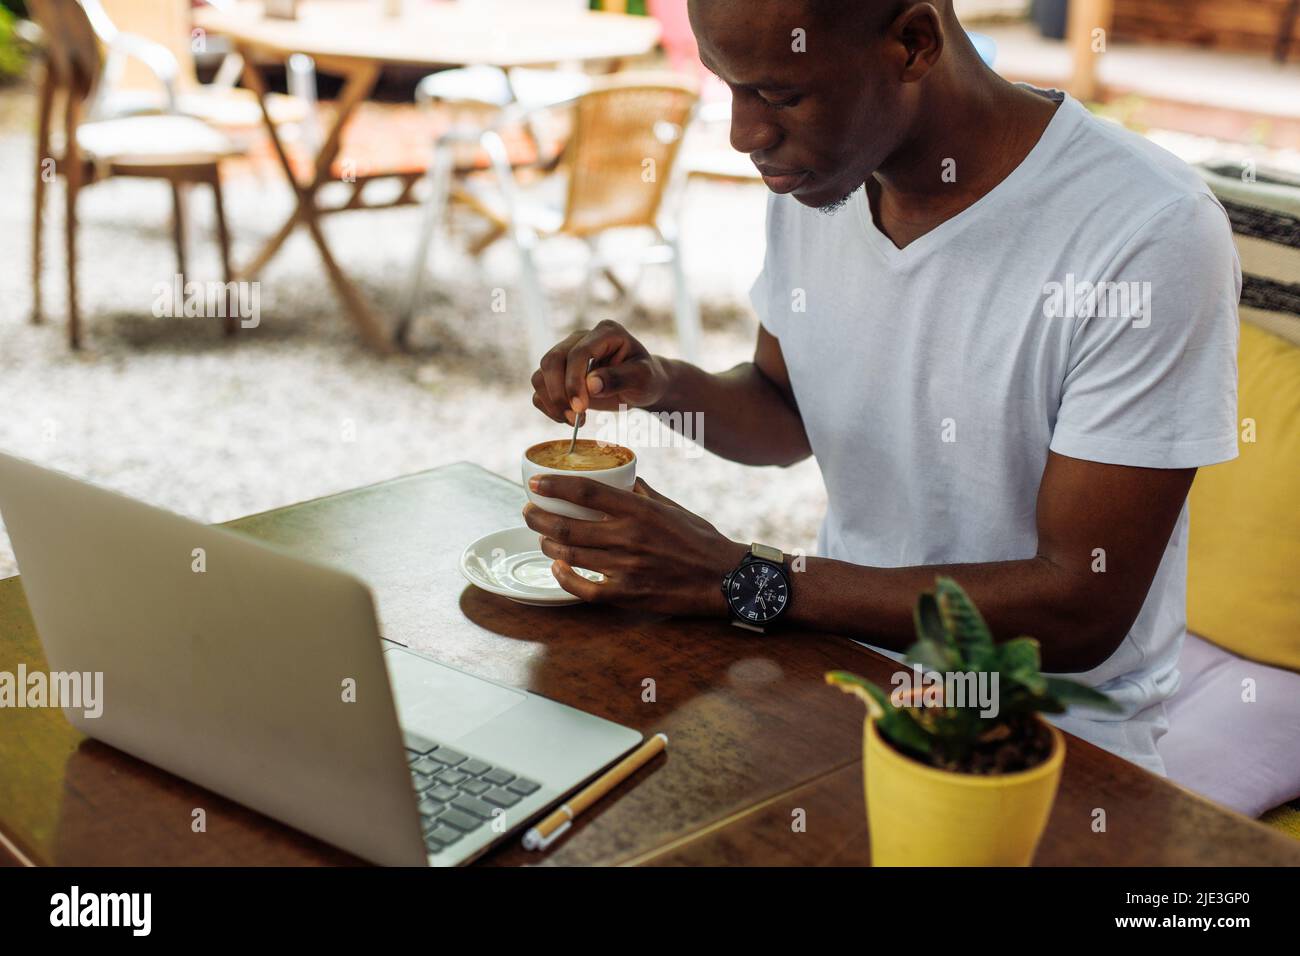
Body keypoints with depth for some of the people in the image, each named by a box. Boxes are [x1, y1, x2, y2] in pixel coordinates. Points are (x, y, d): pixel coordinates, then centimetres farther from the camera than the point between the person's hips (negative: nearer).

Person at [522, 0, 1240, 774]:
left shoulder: (1153, 237, -24)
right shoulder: (814, 173, -3)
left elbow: (1081, 608, -23)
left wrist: (742, 581, -26)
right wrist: (661, 385, -10)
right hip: (844, 653, 6)